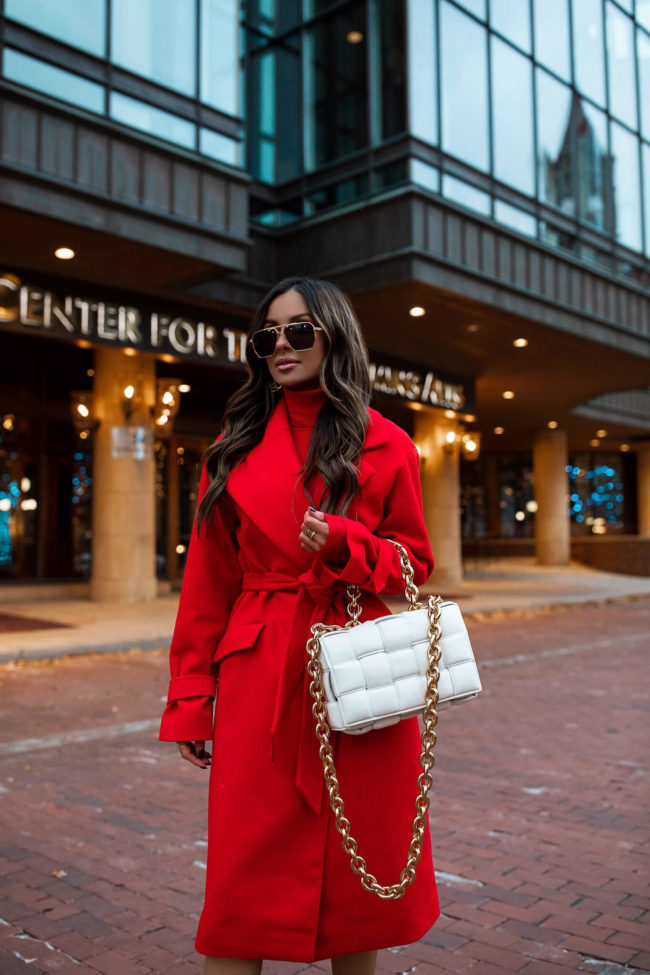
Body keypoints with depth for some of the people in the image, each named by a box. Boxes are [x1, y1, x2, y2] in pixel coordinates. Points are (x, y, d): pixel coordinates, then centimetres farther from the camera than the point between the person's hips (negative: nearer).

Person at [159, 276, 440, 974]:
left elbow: (414, 558, 9)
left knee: (358, 865, 10)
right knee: (243, 870, 1)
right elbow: (209, 578, 9)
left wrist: (346, 545, -13)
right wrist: (190, 698, 5)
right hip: (259, 675, 1)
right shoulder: (237, 445, 8)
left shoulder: (384, 446, 4)